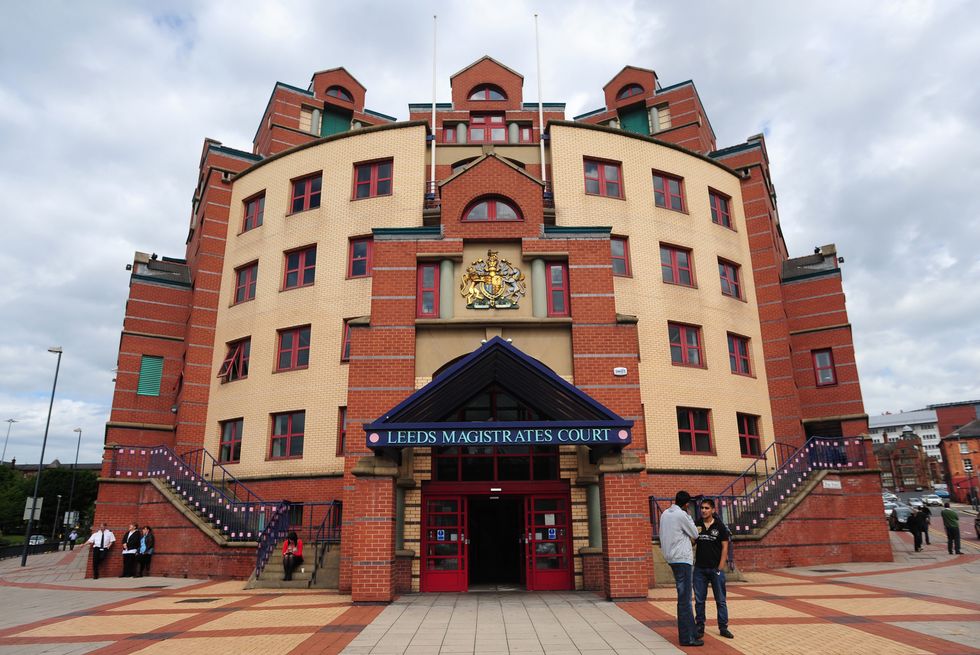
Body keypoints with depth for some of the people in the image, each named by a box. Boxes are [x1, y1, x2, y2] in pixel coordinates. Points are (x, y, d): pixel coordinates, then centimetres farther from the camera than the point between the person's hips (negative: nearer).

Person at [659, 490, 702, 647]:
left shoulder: (664, 514, 11)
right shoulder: (682, 515, -14)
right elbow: (695, 535, -3)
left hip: (671, 558, 8)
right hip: (682, 559, -8)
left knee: (684, 597, 15)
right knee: (685, 599, -6)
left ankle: (689, 631, 22)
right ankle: (686, 637, -4)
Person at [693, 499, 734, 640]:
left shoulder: (720, 526, -2)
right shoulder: (696, 525, 4)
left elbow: (725, 547, -2)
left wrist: (720, 568, -7)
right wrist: (695, 534, -13)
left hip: (716, 568, -2)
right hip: (700, 568, 2)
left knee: (720, 600, 6)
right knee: (699, 600, 6)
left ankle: (723, 627, 16)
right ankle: (700, 628, 15)